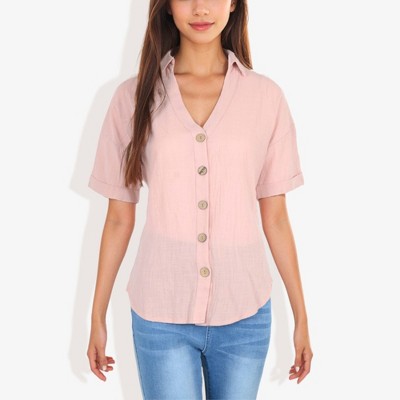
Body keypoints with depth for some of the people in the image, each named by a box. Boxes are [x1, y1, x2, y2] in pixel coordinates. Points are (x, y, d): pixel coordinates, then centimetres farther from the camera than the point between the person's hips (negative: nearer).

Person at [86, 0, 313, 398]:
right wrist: (98, 317, 7)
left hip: (245, 314, 1)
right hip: (161, 313, -1)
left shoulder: (266, 96, 0)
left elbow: (275, 217, 4)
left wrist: (301, 316, 6)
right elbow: (119, 218, 3)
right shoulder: (134, 96, -2)